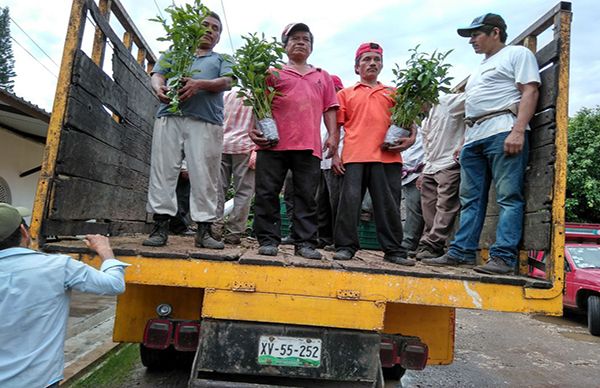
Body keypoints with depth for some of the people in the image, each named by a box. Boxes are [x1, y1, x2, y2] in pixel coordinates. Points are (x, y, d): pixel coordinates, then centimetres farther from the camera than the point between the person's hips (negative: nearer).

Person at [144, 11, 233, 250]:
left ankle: (203, 230, -4)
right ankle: (160, 227, -4)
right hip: (170, 116, 2)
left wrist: (199, 84, -15)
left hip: (206, 121, -1)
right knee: (163, 170, -7)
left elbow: (226, 82, 4)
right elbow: (157, 75, 15)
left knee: (204, 176, -8)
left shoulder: (222, 60, 24)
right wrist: (159, 88, -11)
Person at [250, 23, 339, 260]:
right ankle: (268, 240, 7)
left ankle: (305, 242, 6)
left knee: (307, 196, 1)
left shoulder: (323, 77, 23)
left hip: (309, 146, 2)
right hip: (274, 143, -1)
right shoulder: (274, 72, 15)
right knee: (267, 193, -2)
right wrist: (254, 127, -7)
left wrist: (333, 135, 5)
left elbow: (329, 109, 17)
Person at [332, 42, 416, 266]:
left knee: (389, 204, 2)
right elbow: (336, 126, 12)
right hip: (354, 156, -1)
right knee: (350, 201, -6)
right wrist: (335, 154, 1)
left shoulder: (393, 94, 21)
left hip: (388, 156, 2)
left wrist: (411, 138, 0)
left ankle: (394, 250, 10)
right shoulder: (346, 94, 17)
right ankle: (345, 247, 4)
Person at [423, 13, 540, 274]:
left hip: (503, 133, -8)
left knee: (508, 197, -10)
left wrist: (518, 131, -18)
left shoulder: (517, 54, 8)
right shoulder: (480, 68, 31)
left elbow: (530, 92, -5)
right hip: (474, 137, 8)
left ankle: (503, 257, -11)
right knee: (470, 200, 4)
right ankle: (461, 252, 7)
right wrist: (465, 143, 19)